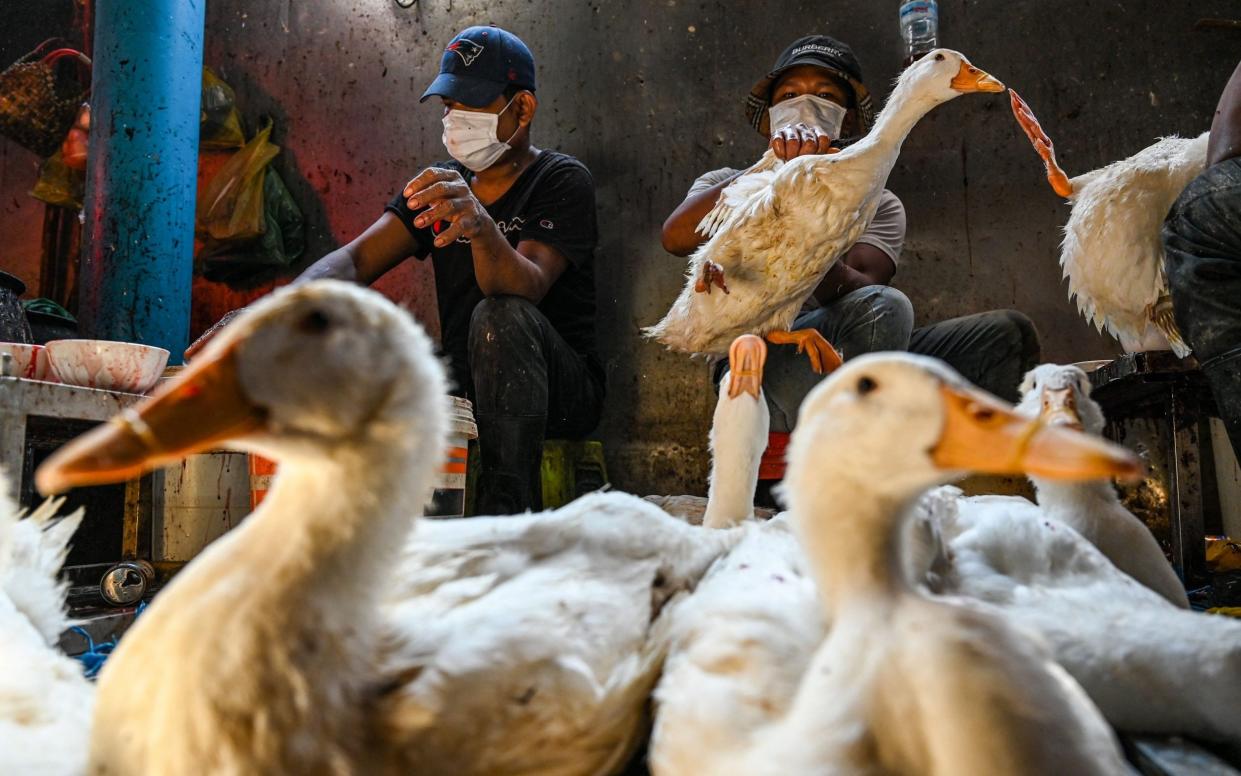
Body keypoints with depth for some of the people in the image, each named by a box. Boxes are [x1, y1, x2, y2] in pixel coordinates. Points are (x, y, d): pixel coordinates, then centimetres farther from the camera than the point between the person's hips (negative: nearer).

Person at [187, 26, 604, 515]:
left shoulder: (562, 181, -9)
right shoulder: (440, 184, 9)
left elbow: (526, 288, -28)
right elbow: (356, 260, -4)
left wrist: (480, 225, -50)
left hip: (561, 392, -4)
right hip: (465, 384, 5)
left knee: (501, 316, -35)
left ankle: (505, 512, -31)